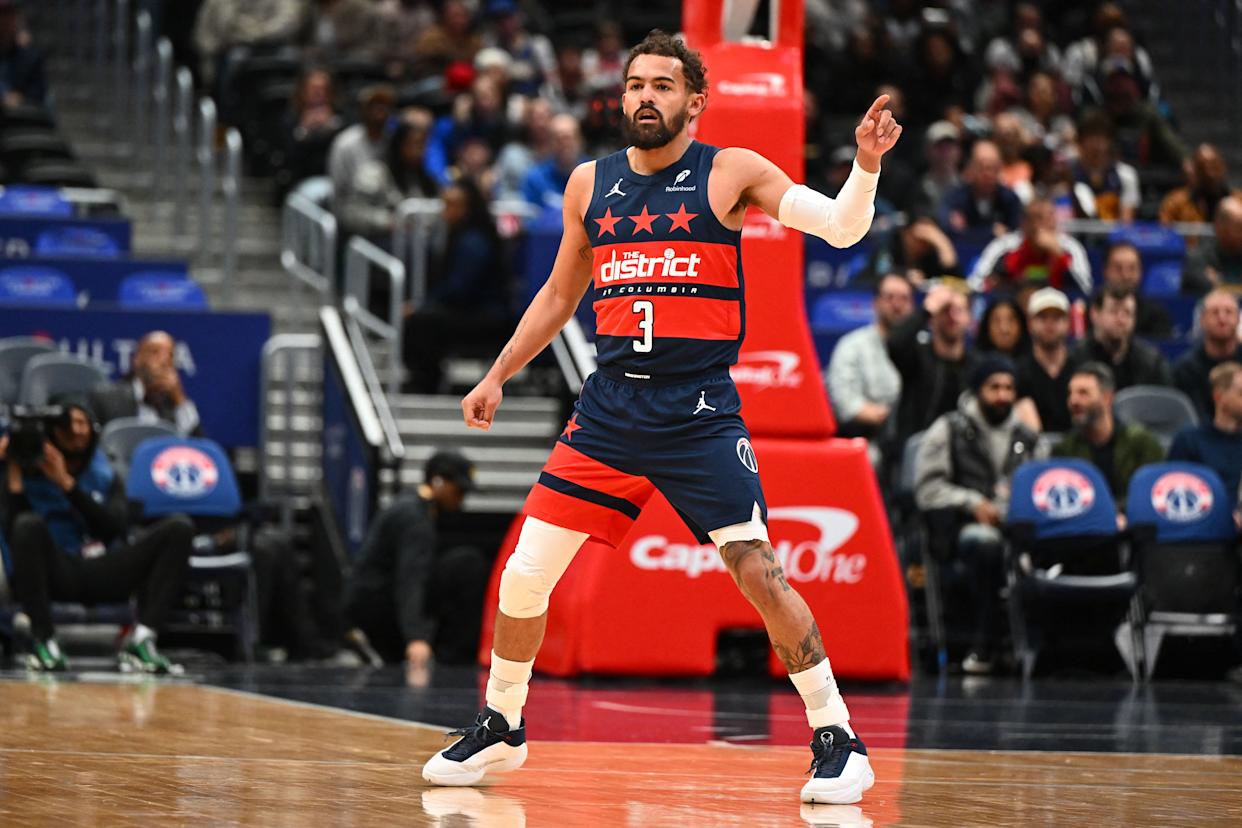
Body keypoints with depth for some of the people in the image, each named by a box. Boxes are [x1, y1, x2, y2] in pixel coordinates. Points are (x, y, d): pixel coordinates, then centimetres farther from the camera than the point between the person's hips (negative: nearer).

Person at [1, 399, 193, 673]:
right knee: (29, 525, -34)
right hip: (57, 576, -3)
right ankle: (43, 642, -28)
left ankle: (140, 640, -26)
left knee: (179, 527, -14)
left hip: (103, 575, 3)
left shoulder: (105, 476, 14)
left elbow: (114, 528, -6)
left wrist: (67, 484, -11)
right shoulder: (28, 474, 5)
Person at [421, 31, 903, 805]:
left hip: (699, 413, -4)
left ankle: (839, 740, -1)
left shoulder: (731, 172, -3)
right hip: (611, 404, 4)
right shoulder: (590, 183, 9)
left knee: (761, 573, -12)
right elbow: (561, 294, 21)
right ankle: (501, 727, 22)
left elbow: (841, 227, -12)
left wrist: (867, 166, -30)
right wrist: (498, 376, 18)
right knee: (524, 574, 1)